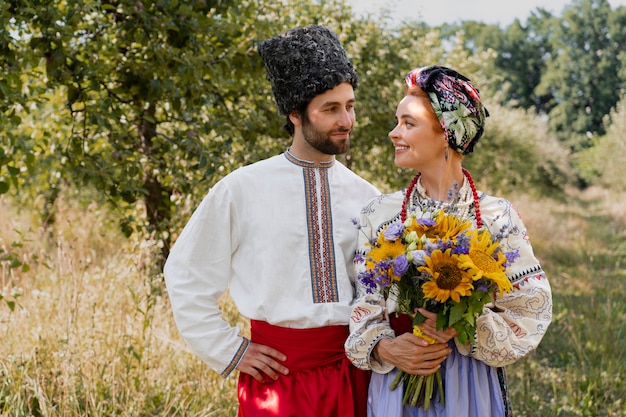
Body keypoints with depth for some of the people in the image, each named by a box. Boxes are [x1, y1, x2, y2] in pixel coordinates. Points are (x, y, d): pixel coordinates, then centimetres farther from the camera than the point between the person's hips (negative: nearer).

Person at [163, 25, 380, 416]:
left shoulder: (365, 195, 4)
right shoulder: (242, 189, -5)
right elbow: (186, 275, 2)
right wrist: (227, 350, 0)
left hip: (354, 371, 3)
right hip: (278, 370, -3)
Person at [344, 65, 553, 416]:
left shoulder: (499, 216, -5)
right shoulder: (380, 213, 0)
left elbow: (530, 309, -6)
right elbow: (365, 304, 2)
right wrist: (385, 348, -16)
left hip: (470, 387, -1)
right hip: (395, 387, 2)